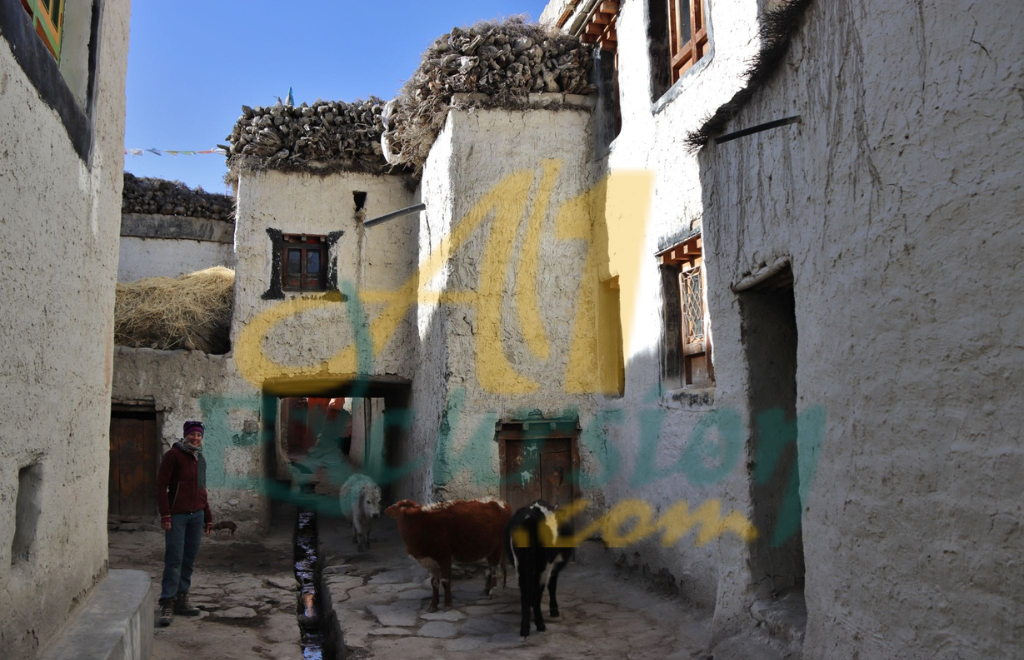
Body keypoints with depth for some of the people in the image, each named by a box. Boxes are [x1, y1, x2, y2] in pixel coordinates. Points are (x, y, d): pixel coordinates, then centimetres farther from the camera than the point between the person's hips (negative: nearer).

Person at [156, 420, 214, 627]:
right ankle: (167, 605, -4)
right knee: (174, 559, -8)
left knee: (189, 559, 8)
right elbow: (161, 485, -10)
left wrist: (208, 517, 20)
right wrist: (165, 515, -17)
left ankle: (182, 600, 16)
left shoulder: (200, 459, 16)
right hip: (177, 515, -6)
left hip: (196, 515, 6)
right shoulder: (173, 455, -5)